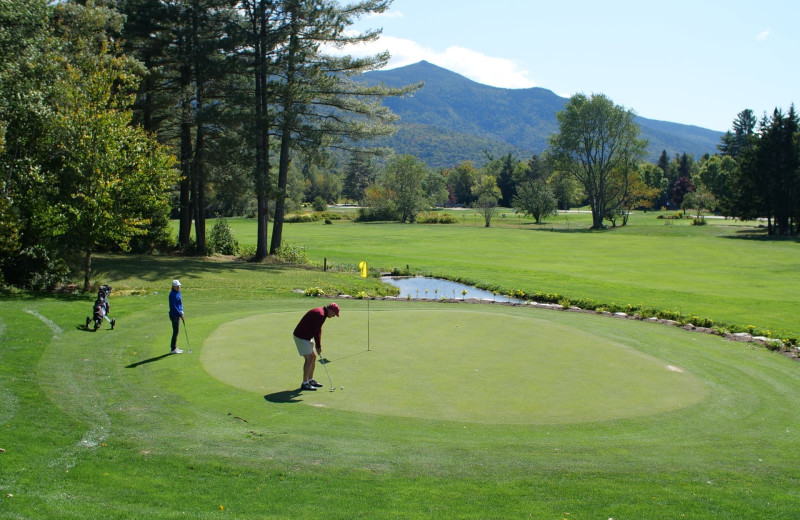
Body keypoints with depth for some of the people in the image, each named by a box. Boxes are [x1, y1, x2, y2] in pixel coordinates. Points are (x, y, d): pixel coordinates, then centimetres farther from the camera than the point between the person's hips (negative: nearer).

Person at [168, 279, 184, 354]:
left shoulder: (178, 292, 10)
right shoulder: (172, 294, -18)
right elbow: (173, 306, -20)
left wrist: (181, 311, 1)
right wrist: (180, 314, -18)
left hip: (177, 314, 9)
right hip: (174, 315, -9)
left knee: (177, 331, 14)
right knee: (176, 331, -5)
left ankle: (174, 347, 23)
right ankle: (173, 349, 1)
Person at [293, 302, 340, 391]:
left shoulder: (322, 313, 11)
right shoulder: (320, 314, -23)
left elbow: (318, 330, 16)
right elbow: (317, 332, -21)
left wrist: (319, 345, 9)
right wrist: (318, 347, -12)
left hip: (307, 336, 11)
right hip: (301, 337, -11)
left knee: (313, 357, 13)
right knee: (309, 358, -11)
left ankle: (310, 380, 22)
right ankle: (305, 383, -6)